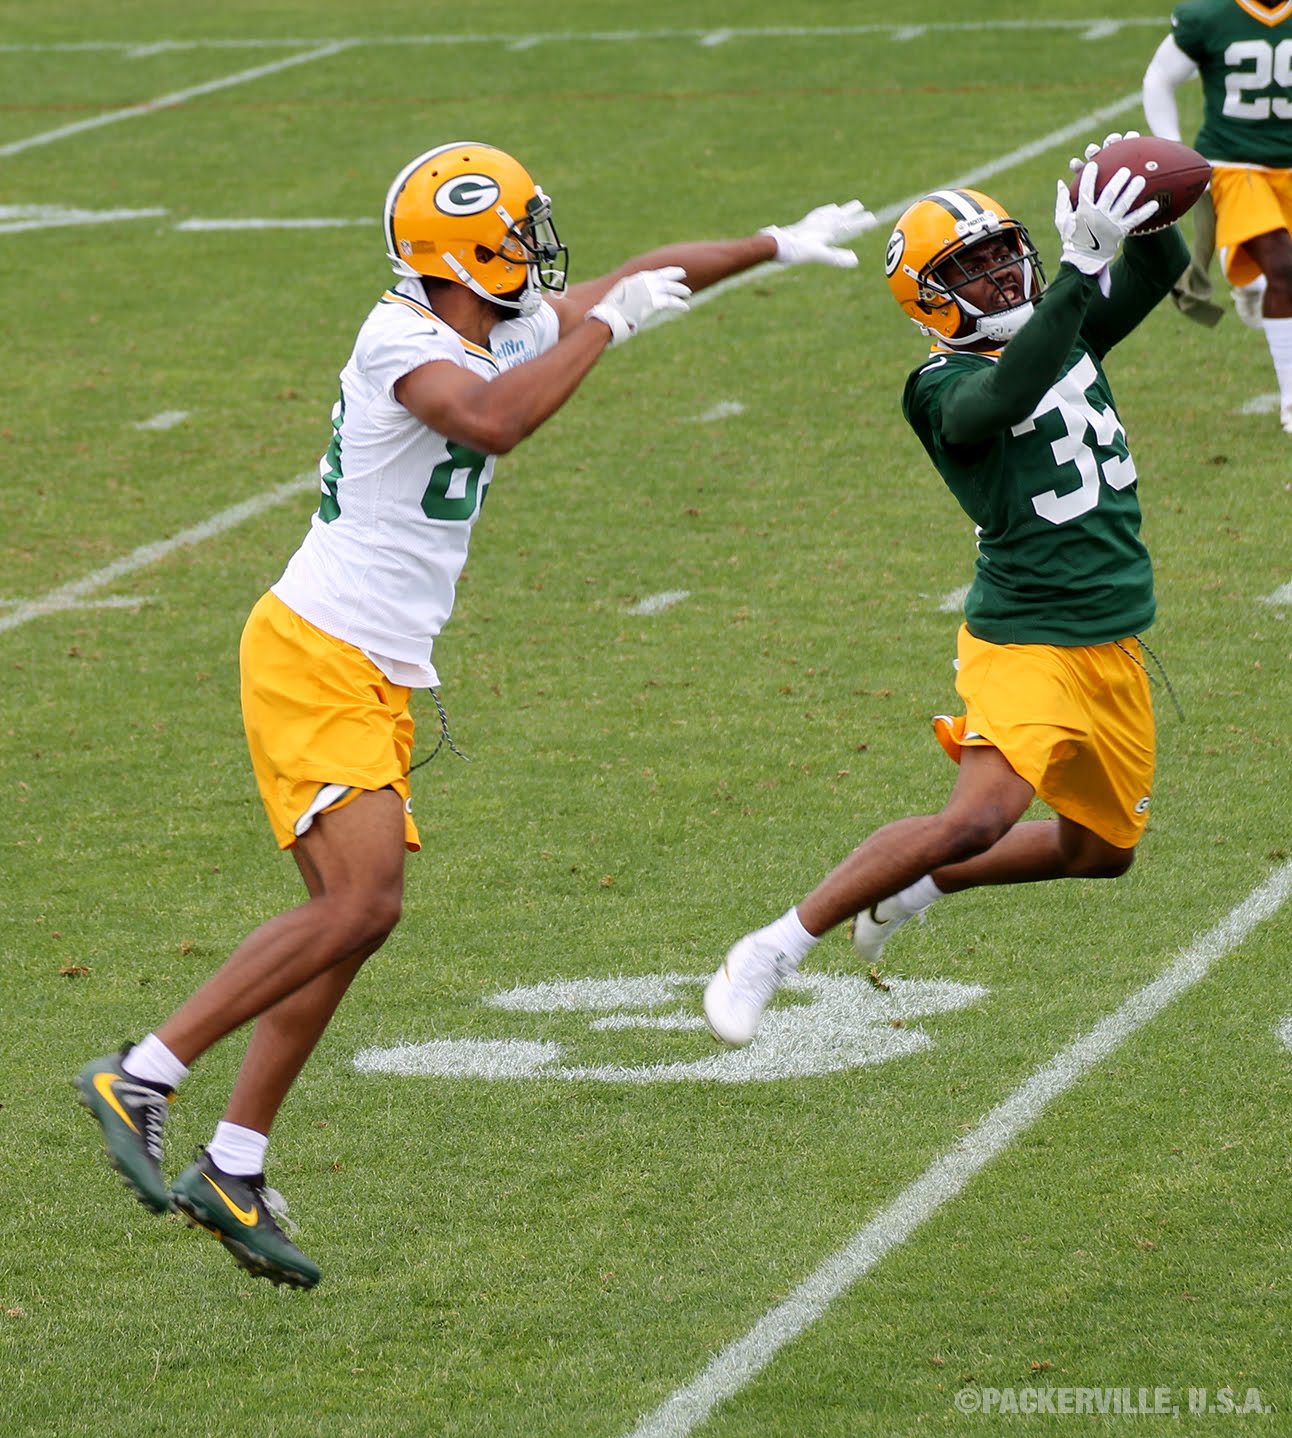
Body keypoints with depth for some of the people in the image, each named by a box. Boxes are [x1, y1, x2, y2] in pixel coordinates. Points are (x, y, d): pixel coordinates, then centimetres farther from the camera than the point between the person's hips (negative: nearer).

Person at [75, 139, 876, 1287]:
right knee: (360, 906, -18)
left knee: (350, 915, 7)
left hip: (380, 679, 9)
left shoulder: (508, 331, 11)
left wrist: (778, 246, 31)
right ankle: (139, 1079, -11)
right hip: (316, 661, -9)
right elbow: (492, 423, -37)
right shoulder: (403, 342, -17)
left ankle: (233, 1171, 10)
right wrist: (602, 327, -25)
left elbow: (633, 280, 26)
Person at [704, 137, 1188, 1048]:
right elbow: (1007, 397, -38)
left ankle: (909, 889, 35)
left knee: (1100, 850, 18)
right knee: (979, 819, -27)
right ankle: (778, 948, -15)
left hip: (1113, 646, 8)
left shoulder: (1066, 333, 7)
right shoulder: (946, 386, -16)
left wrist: (1147, 216, -17)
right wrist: (1083, 270, -44)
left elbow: (1162, 268, 6)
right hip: (1027, 642, -8)